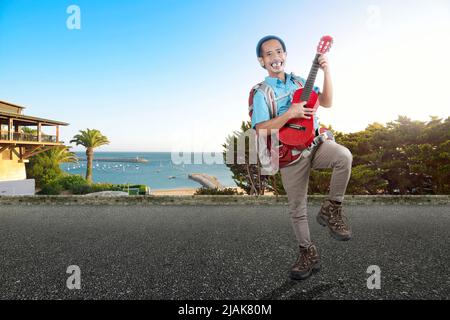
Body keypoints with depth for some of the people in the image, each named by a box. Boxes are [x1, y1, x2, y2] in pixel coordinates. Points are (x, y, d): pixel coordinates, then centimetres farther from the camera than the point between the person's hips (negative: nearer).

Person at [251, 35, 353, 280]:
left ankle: (331, 209, -8)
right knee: (296, 208, 5)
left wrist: (326, 72, -2)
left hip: (316, 142, 3)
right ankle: (307, 253, 26)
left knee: (344, 156, -31)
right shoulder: (261, 92, -2)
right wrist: (290, 114, -19)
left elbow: (326, 102, 7)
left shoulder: (300, 81, 12)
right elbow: (261, 131, -12)